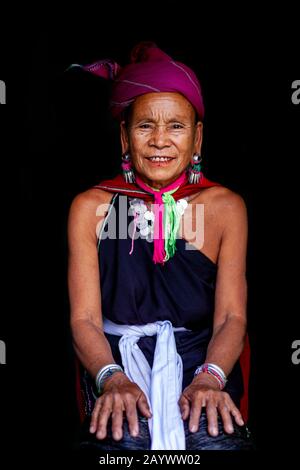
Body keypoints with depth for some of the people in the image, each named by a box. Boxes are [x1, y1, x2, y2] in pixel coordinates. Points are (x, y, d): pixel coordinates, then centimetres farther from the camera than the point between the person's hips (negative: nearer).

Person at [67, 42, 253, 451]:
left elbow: (232, 317, -2)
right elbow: (84, 318, -3)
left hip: (201, 360, 1)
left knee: (217, 439, -30)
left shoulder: (226, 207, 4)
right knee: (126, 439, -32)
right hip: (116, 359, 0)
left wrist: (209, 378, -22)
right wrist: (112, 379, -23)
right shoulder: (90, 208, 2)